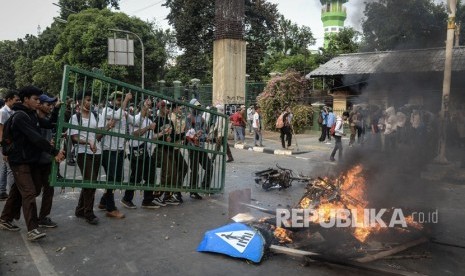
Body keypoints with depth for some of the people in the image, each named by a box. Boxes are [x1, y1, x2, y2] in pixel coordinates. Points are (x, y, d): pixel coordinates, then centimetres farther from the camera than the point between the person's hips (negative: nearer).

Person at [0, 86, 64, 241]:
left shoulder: (32, 115, 12)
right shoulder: (20, 116, -18)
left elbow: (50, 125, 10)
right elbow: (36, 138, -26)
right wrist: (55, 152, -27)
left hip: (30, 160, 9)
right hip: (20, 161, -9)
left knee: (18, 190, 17)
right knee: (29, 193, -14)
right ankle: (32, 230, -14)